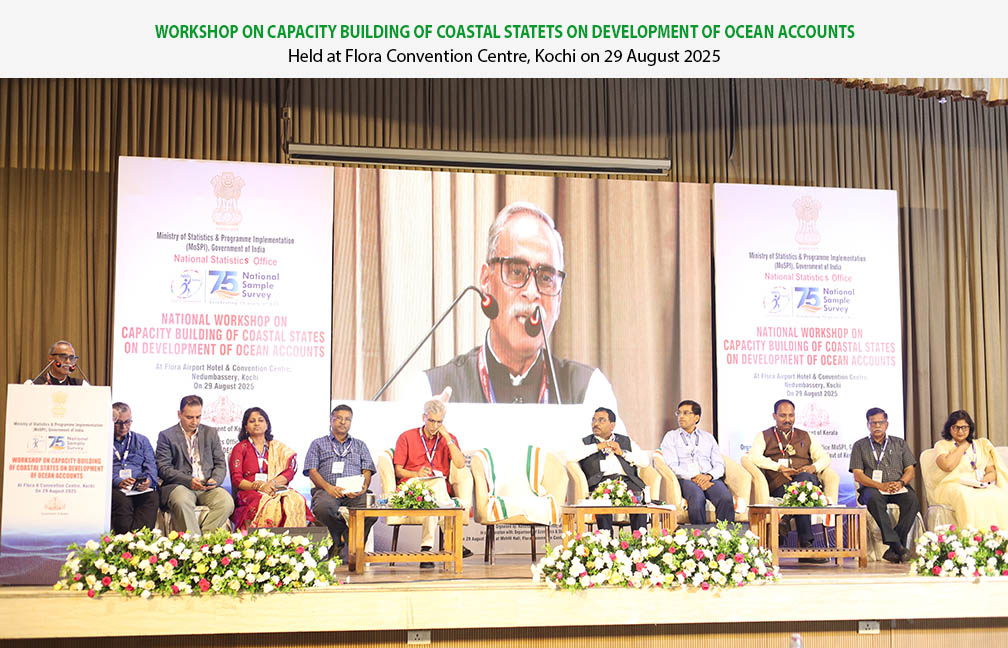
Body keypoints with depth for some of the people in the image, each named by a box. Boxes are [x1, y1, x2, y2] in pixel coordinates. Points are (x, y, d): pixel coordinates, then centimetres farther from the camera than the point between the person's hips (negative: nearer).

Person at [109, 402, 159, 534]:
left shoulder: (142, 440, 27)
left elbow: (151, 466, 14)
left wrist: (148, 480, -10)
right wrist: (117, 482, -17)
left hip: (140, 488, 2)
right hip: (113, 488, -2)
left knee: (152, 497, -35)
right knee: (122, 500, -39)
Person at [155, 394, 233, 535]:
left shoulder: (211, 433, 19)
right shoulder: (166, 436, 7)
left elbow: (220, 463, 17)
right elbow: (163, 468, -2)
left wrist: (215, 479, -6)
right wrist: (188, 481, -16)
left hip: (207, 487, 3)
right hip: (179, 486, -3)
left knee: (227, 502, -28)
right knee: (182, 502, -38)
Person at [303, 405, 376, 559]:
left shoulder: (360, 445, 30)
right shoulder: (318, 444, 24)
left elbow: (367, 471, 17)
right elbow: (312, 471, 10)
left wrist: (363, 487, -8)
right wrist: (328, 487, -11)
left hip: (354, 492, 1)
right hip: (326, 490, -1)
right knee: (323, 507, -40)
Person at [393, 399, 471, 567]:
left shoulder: (449, 438, 17)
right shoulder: (406, 437, 12)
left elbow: (460, 464, -1)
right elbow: (398, 471, 6)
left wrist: (447, 438, -4)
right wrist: (416, 474, -15)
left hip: (440, 487, 2)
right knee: (438, 483, -37)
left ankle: (426, 546, -42)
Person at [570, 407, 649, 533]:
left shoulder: (626, 441, 25)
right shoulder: (587, 442, 20)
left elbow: (644, 461, 14)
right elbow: (573, 456, -1)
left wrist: (623, 453, 2)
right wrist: (598, 446, -1)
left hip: (627, 480, 1)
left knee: (639, 496, -32)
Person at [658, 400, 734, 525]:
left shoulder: (708, 437, 24)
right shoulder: (671, 437, 15)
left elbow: (719, 465, 15)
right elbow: (672, 466, 1)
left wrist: (709, 476, -8)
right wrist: (694, 477, -14)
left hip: (709, 479, 3)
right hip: (685, 479, -2)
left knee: (726, 499, -31)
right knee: (697, 498, -38)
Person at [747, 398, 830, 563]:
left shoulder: (805, 437, 29)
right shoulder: (764, 436, 20)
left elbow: (824, 457, 20)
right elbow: (754, 456, 0)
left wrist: (814, 467, -4)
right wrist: (780, 467, -10)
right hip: (779, 486, -2)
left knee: (805, 478, -38)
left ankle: (787, 519, -40)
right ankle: (805, 543, -39)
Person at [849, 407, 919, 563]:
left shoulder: (900, 444, 20)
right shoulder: (860, 446, 13)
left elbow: (910, 471, 13)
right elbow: (858, 475, 2)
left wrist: (900, 483, -11)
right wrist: (880, 486, -14)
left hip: (898, 487, 2)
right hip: (872, 488, -2)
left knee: (912, 500, -32)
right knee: (873, 499, -38)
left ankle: (894, 549, -33)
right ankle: (897, 545, -43)